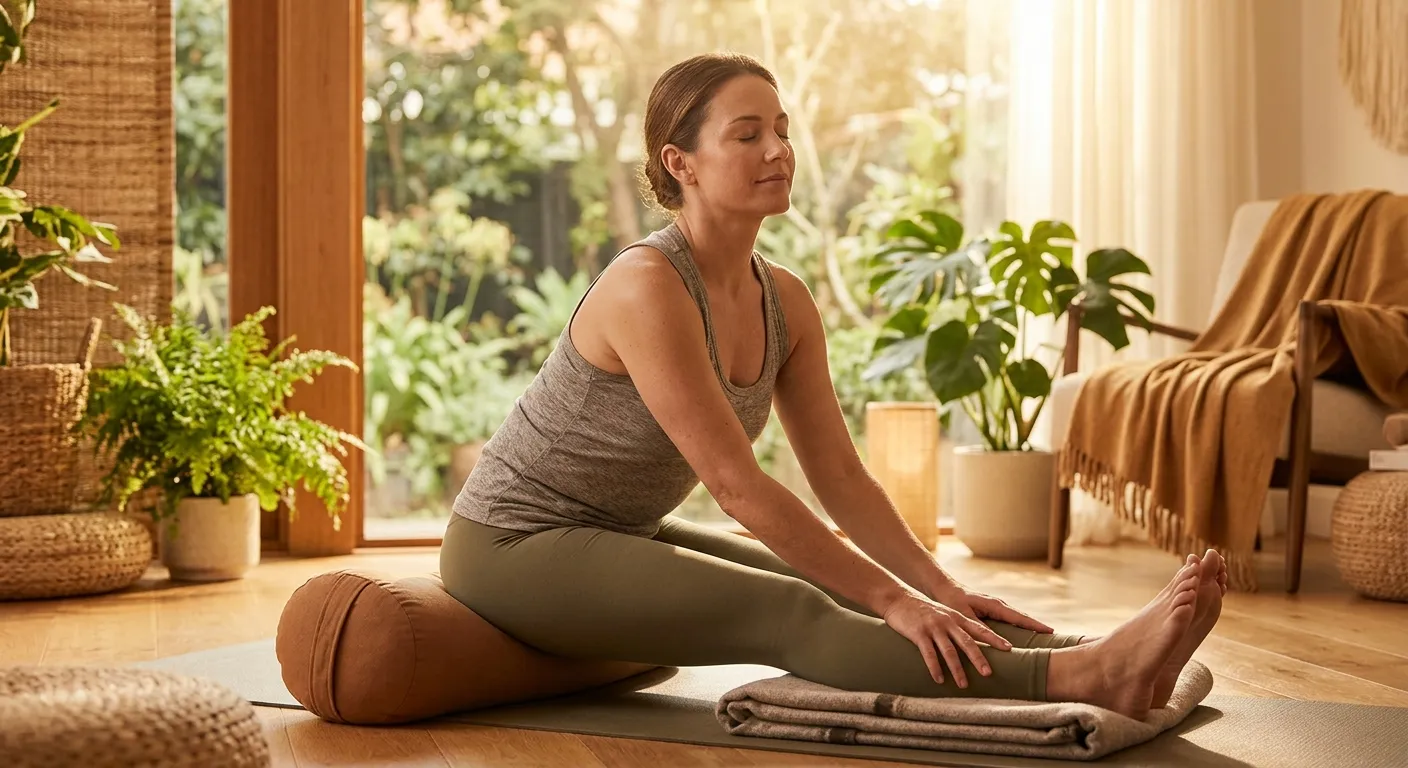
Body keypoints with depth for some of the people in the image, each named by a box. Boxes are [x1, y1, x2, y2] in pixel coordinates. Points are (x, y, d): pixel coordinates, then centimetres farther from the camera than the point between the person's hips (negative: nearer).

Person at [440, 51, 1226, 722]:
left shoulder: (784, 299, 0)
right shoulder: (647, 288, -27)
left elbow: (840, 474, 1)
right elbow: (737, 484, -29)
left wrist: (944, 590, -11)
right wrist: (894, 602, -28)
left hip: (623, 534, 8)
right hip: (518, 545, -8)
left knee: (828, 591, -12)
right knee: (786, 614, -26)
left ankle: (1101, 661, -26)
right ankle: (1077, 673, -40)